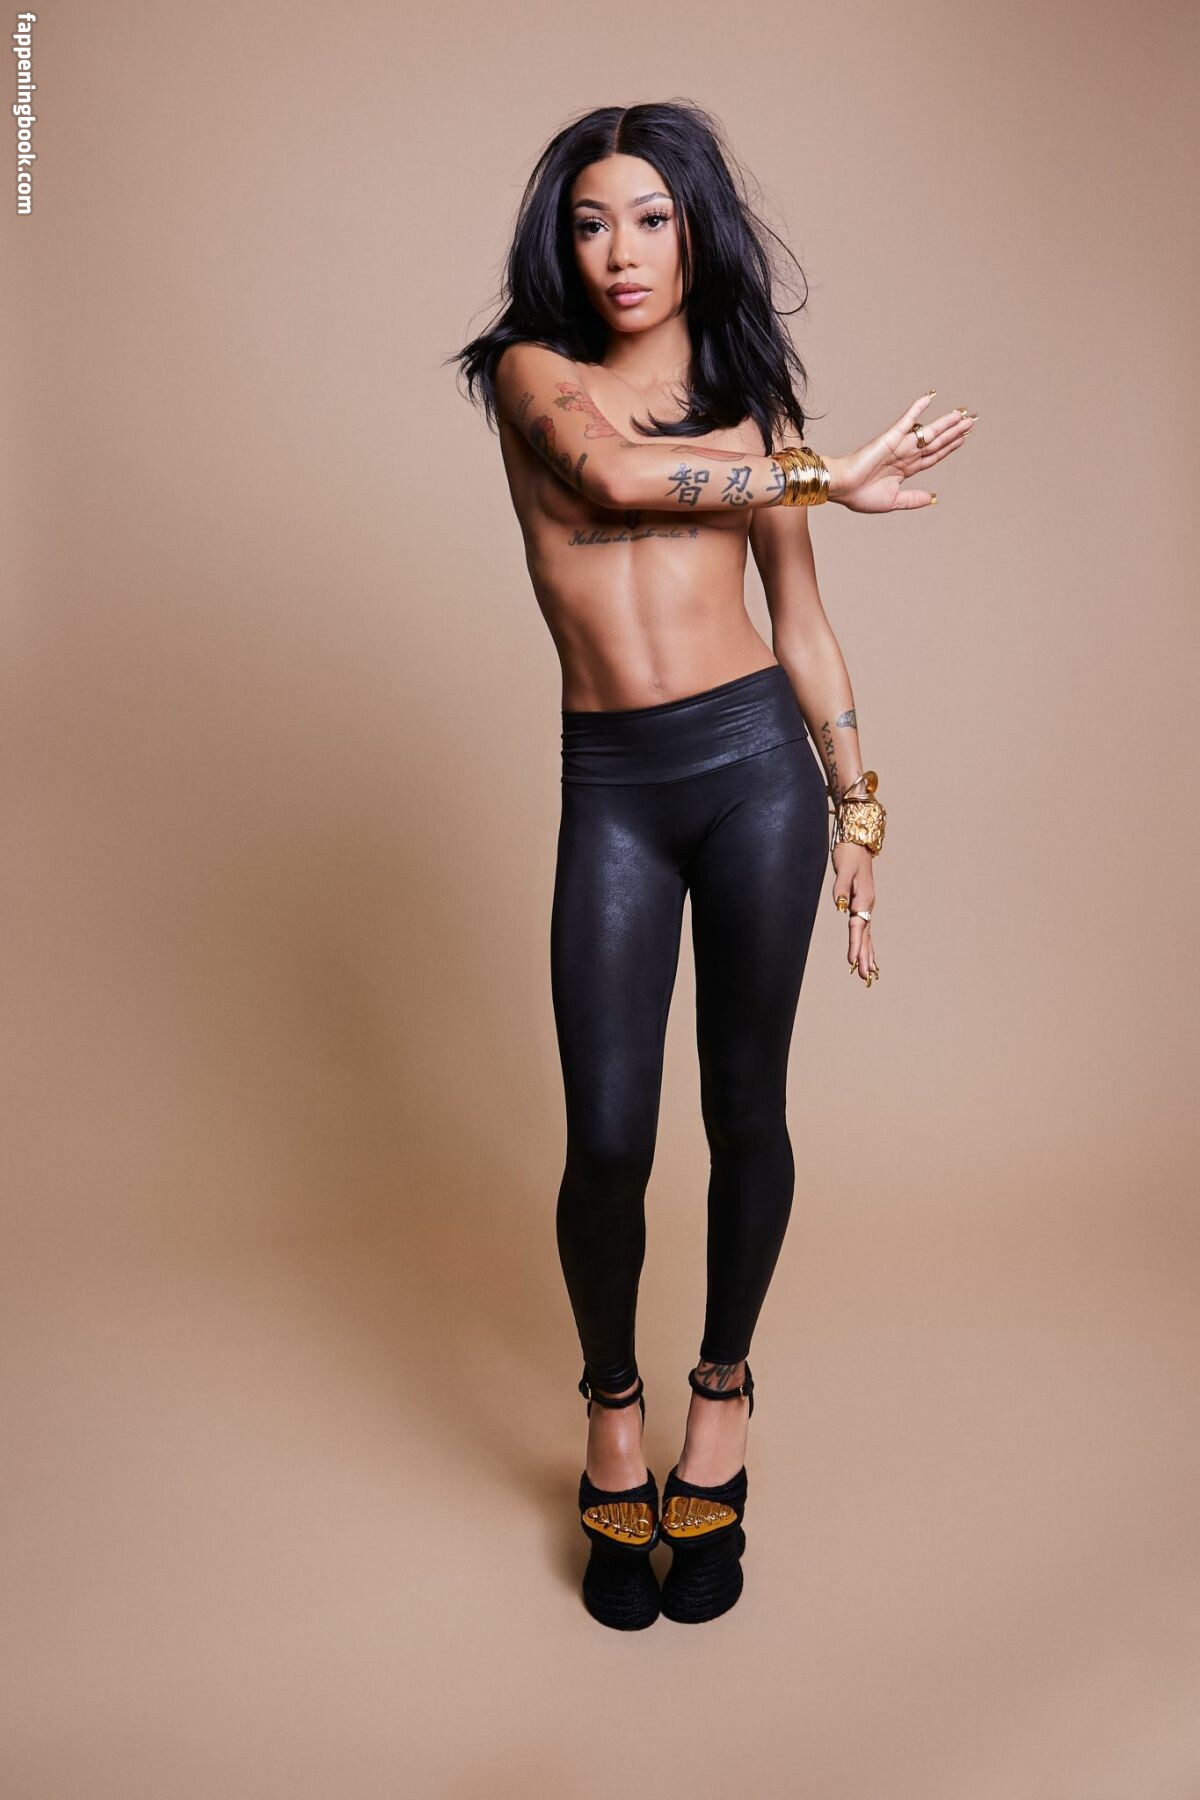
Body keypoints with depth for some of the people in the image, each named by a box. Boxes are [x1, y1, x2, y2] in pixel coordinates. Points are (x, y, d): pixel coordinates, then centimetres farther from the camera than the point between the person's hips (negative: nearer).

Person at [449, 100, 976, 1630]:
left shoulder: (752, 401, 13)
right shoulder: (534, 372, 8)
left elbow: (801, 620, 13)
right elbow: (617, 474, -15)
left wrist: (859, 806, 10)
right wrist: (830, 479, -6)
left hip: (754, 761, 2)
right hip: (610, 787, -1)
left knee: (746, 1109, 6)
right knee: (606, 1141, -4)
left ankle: (720, 1400, 30)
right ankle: (613, 1418, 24)